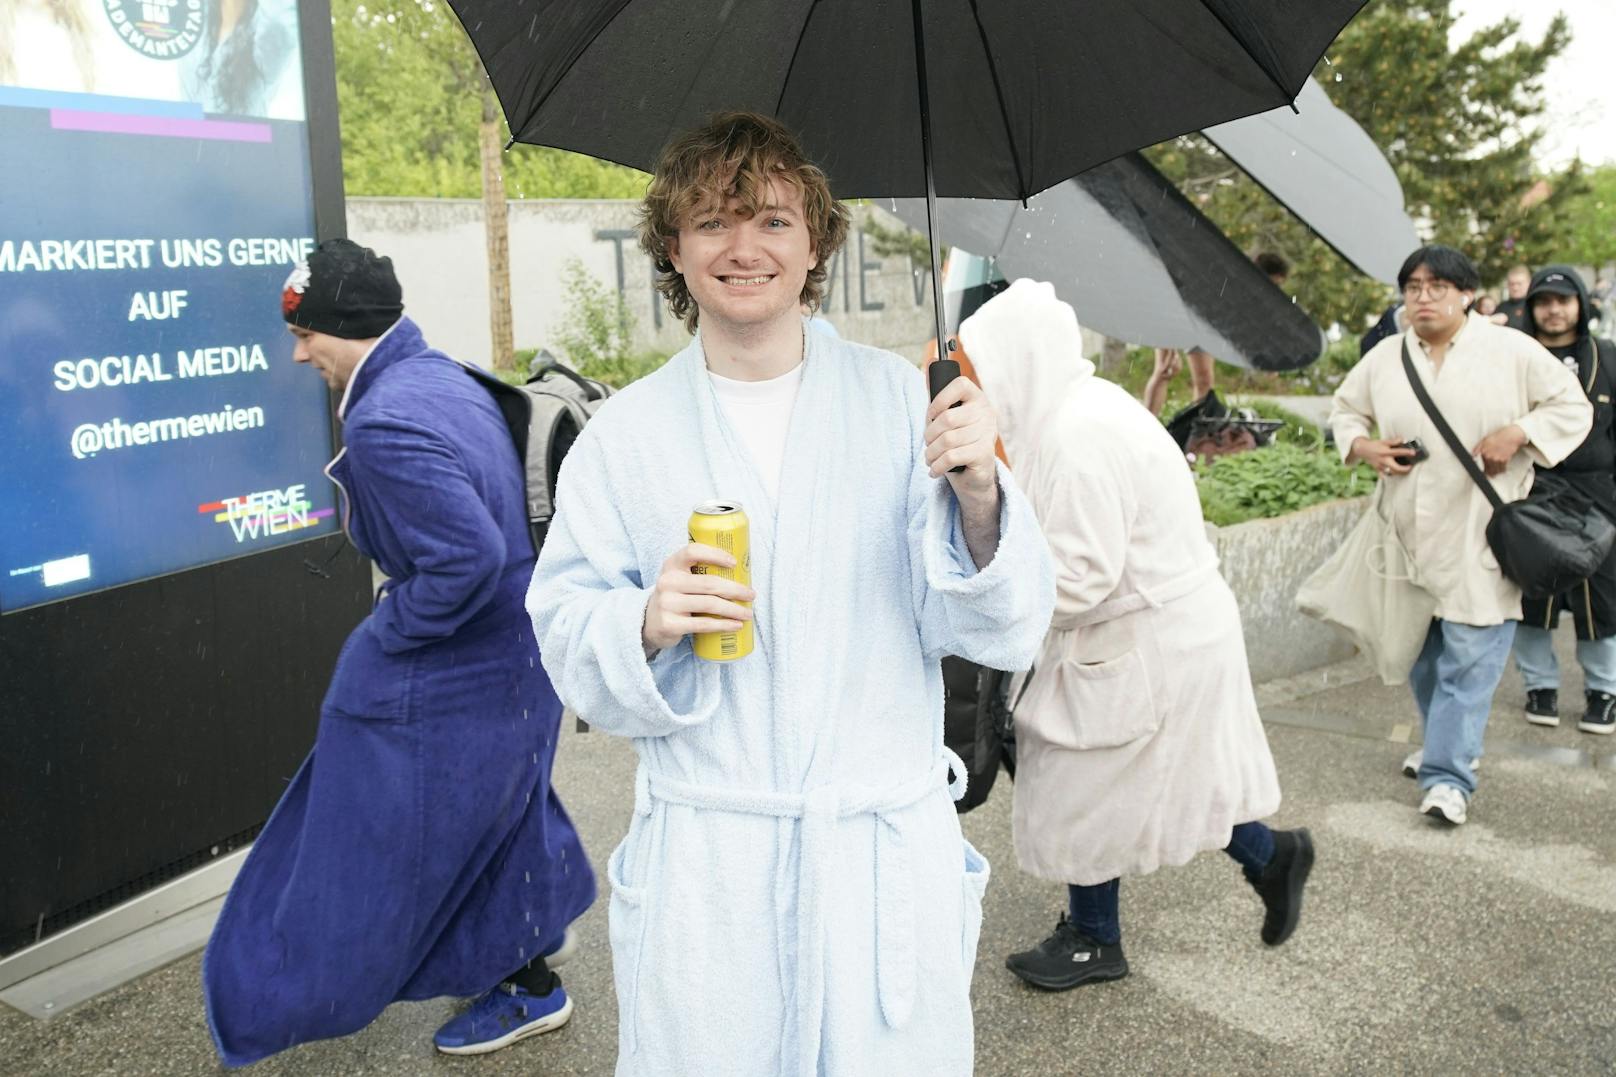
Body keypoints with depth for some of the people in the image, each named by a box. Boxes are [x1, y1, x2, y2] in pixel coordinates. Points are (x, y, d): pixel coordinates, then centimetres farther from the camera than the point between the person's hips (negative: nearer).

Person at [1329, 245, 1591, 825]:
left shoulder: (1511, 351, -2)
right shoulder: (1385, 357, 7)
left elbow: (1572, 407, 2)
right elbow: (1345, 409, 20)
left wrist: (1515, 435, -15)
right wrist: (1364, 446, -1)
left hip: (1480, 534, -4)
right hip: (1411, 533, 4)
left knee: (1470, 656, -8)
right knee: (1420, 651, 14)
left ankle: (1449, 775, -5)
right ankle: (1447, 742, 35)